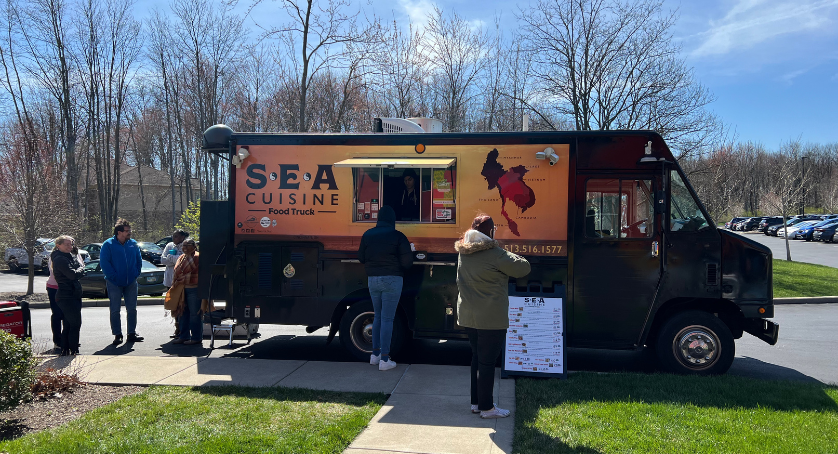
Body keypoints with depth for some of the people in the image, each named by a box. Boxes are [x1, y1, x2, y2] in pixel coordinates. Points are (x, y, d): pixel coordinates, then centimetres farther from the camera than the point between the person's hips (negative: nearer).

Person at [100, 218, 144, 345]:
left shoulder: (133, 244, 7)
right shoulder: (108, 245, -6)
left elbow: (139, 260, 16)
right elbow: (104, 263, -9)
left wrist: (136, 274, 5)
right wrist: (113, 276, -13)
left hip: (131, 282, 4)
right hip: (114, 283, -4)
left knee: (132, 309, 6)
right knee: (115, 310, 2)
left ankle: (132, 333, 15)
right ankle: (117, 335, 10)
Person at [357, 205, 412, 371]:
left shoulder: (367, 235, 5)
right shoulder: (398, 236, -8)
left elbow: (361, 258, 11)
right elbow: (407, 262, -11)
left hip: (373, 280, 5)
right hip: (392, 280, -4)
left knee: (378, 316, 19)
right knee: (387, 319, -1)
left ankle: (375, 354, 24)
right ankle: (384, 360, 1)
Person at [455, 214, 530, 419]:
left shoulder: (463, 253, 6)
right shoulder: (494, 253, -17)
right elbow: (524, 268, -12)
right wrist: (508, 255, 5)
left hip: (468, 315, 8)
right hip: (491, 318, -8)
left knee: (477, 357, 18)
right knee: (487, 361, 0)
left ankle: (476, 402, 26)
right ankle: (486, 408, 9)